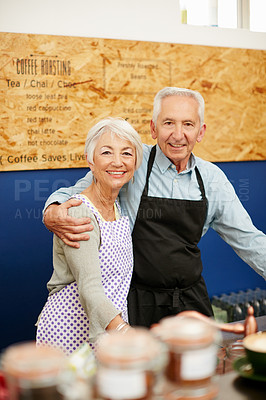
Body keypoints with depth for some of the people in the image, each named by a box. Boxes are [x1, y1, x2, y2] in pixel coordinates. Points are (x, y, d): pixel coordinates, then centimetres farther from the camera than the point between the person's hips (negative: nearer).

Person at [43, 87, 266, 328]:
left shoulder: (213, 178, 2)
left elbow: (247, 240, 7)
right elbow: (77, 193, -3)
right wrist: (52, 213, -25)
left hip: (192, 301, 4)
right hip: (137, 305, -3)